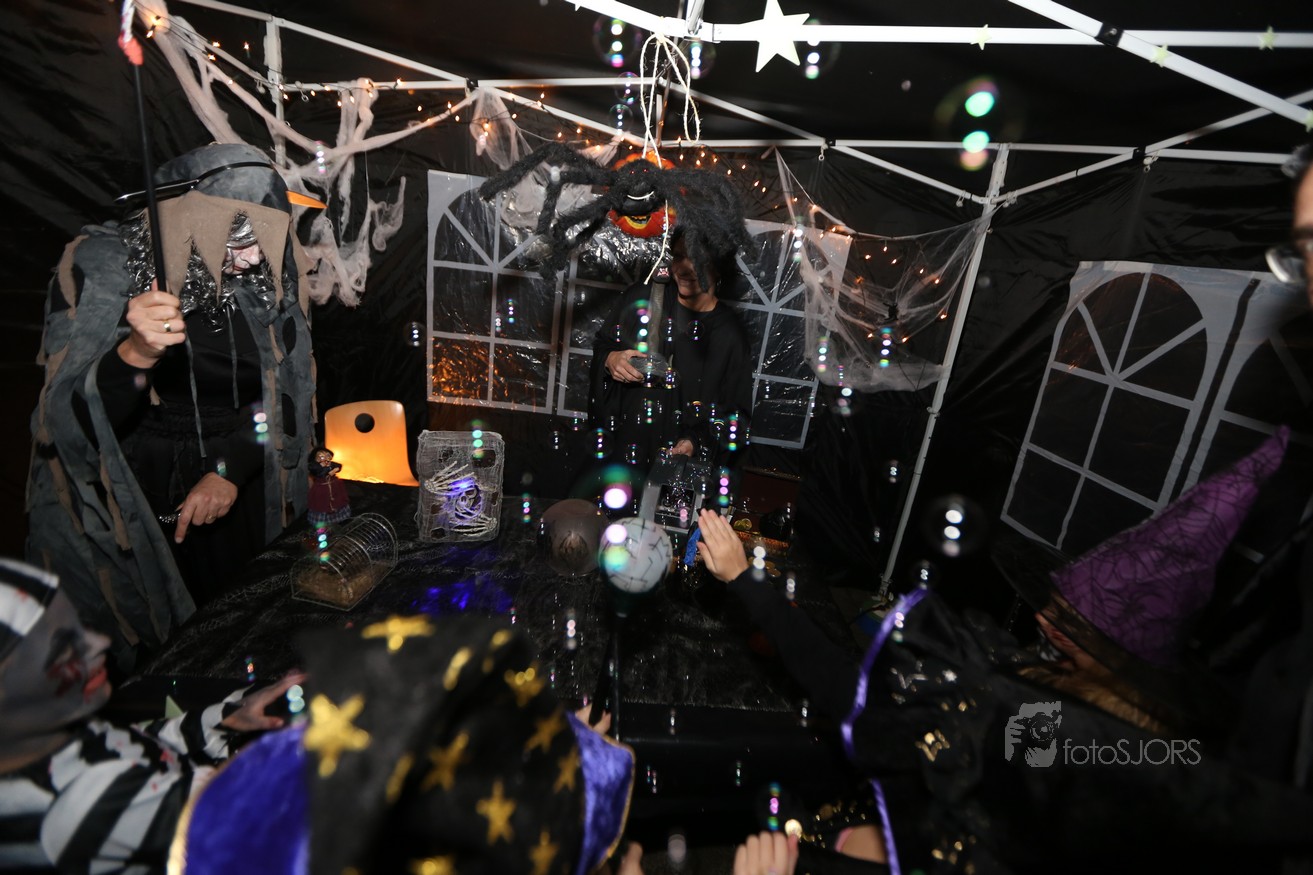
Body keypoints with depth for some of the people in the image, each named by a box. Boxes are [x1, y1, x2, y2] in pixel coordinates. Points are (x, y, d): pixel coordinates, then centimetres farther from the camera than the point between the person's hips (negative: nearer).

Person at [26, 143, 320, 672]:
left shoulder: (265, 276, -4)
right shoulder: (102, 266, -12)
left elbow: (285, 393, 0)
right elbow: (72, 422, -17)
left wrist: (231, 470, -11)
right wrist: (136, 354, -36)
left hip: (238, 499, 2)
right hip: (130, 510, -2)